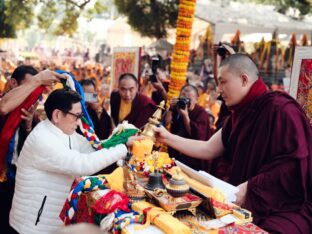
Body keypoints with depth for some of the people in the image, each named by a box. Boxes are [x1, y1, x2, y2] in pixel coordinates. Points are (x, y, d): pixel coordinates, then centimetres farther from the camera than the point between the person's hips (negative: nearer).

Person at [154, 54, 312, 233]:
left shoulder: (281, 109, -17)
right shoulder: (241, 114, 11)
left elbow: (294, 167, -21)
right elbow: (208, 150, 11)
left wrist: (249, 187, -21)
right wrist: (168, 138, 7)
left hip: (289, 207, -8)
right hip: (251, 203, 8)